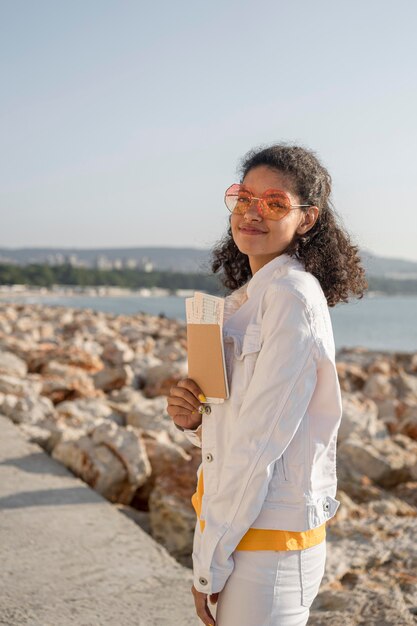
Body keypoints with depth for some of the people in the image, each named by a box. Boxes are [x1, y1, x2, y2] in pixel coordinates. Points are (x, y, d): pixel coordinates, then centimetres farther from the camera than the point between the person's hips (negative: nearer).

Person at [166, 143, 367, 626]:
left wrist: (210, 562, -14)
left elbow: (260, 441, -20)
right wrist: (193, 419, -6)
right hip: (233, 527, 8)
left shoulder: (293, 296, -18)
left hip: (266, 545, -8)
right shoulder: (249, 295, 10)